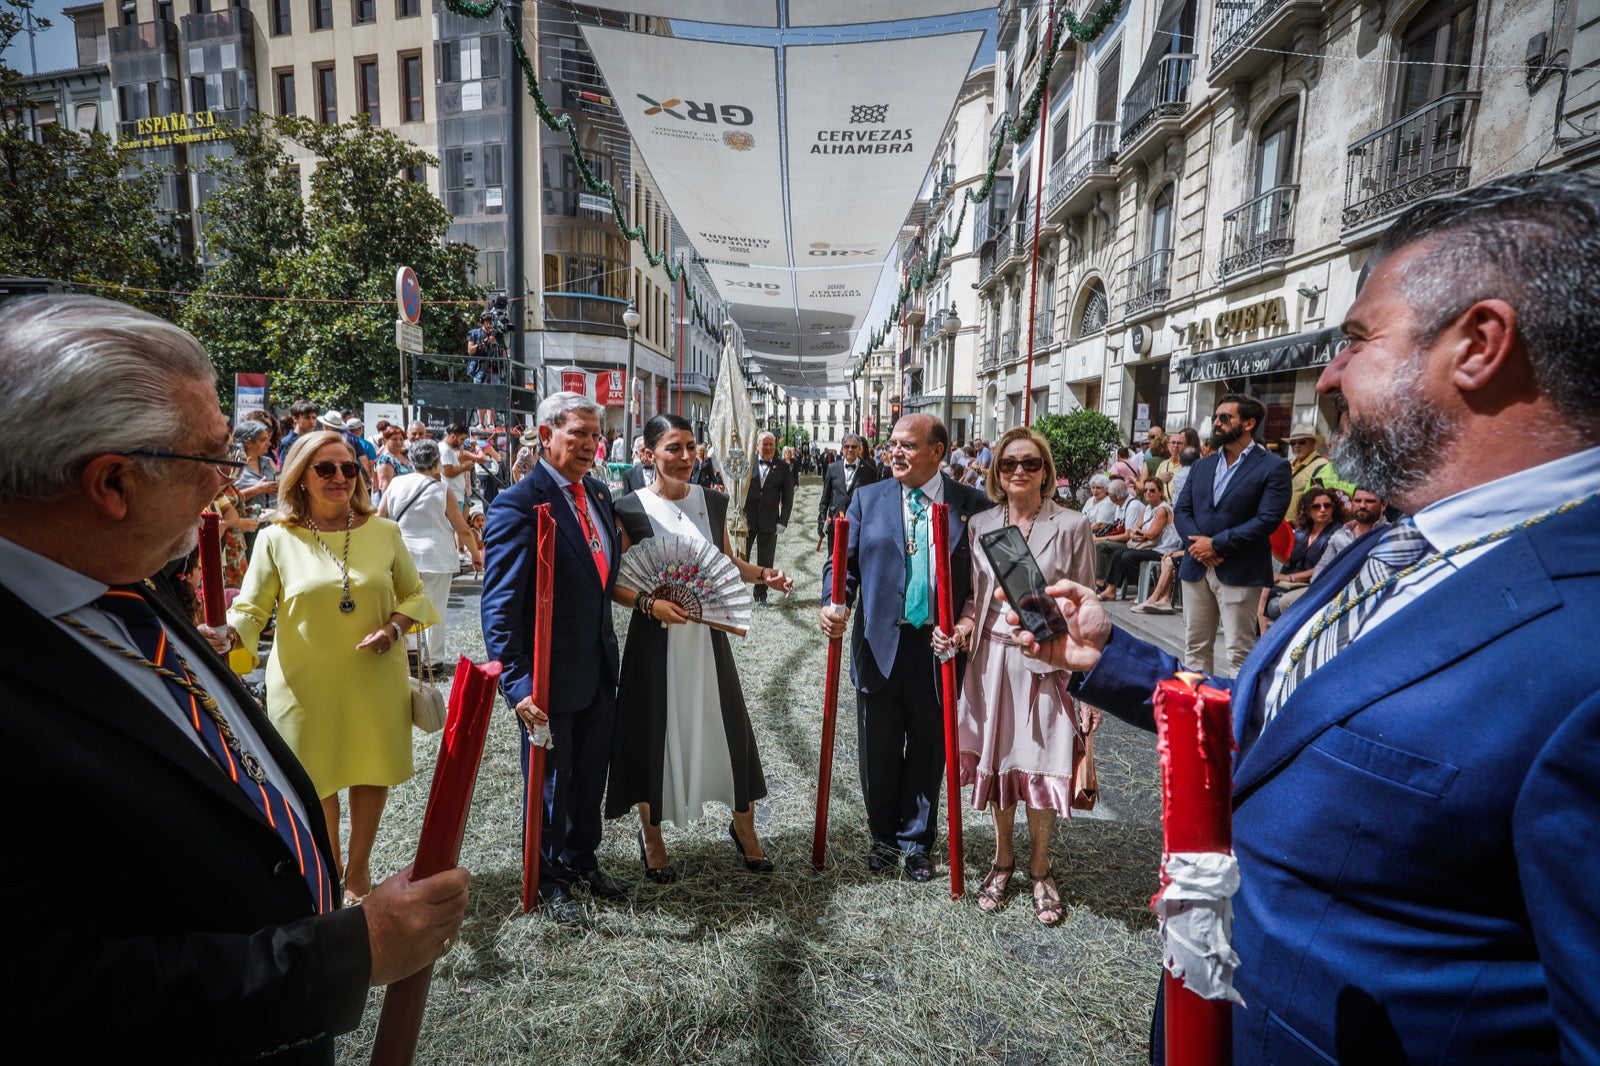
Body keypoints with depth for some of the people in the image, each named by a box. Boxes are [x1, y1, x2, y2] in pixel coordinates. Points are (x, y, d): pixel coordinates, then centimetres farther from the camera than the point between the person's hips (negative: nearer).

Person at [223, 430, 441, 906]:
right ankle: (330, 863, 42)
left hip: (374, 679, 1)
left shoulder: (384, 532, -3)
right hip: (307, 683, -1)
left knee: (372, 771, 13)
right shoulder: (276, 539, -6)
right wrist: (227, 634, -25)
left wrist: (395, 627, -14)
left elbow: (414, 595, 5)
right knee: (315, 778, 14)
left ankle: (357, 867, 38)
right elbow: (251, 609, -4)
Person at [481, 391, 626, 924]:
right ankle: (550, 878, 38)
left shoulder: (599, 492, 4)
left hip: (600, 671, 6)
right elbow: (500, 608, -20)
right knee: (551, 784, 15)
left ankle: (582, 859, 45)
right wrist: (518, 685, -25)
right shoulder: (517, 506, -18)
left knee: (590, 777, 22)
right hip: (552, 677, -6)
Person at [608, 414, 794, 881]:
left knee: (728, 728, 10)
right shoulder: (630, 509, -8)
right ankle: (651, 834, 34)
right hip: (655, 639, -3)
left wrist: (762, 574, -2)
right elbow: (615, 583, -5)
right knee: (655, 733, 9)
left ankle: (744, 826, 34)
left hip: (707, 635, 3)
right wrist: (649, 602, -22)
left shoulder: (713, 502, 3)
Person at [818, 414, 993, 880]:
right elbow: (843, 561, 1)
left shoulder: (973, 505, -3)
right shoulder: (868, 499, 2)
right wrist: (834, 604, -17)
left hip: (940, 649, -1)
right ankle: (883, 836, 38)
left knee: (928, 750, 15)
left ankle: (917, 840, 37)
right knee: (879, 751, 15)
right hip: (880, 646, 2)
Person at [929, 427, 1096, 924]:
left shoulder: (1072, 526, -5)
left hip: (1045, 661, -3)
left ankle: (1040, 868, 31)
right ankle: (1002, 859, 36)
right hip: (990, 658, 3)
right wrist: (962, 626, -10)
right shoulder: (980, 524, 3)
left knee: (1040, 765, 6)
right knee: (995, 760, 13)